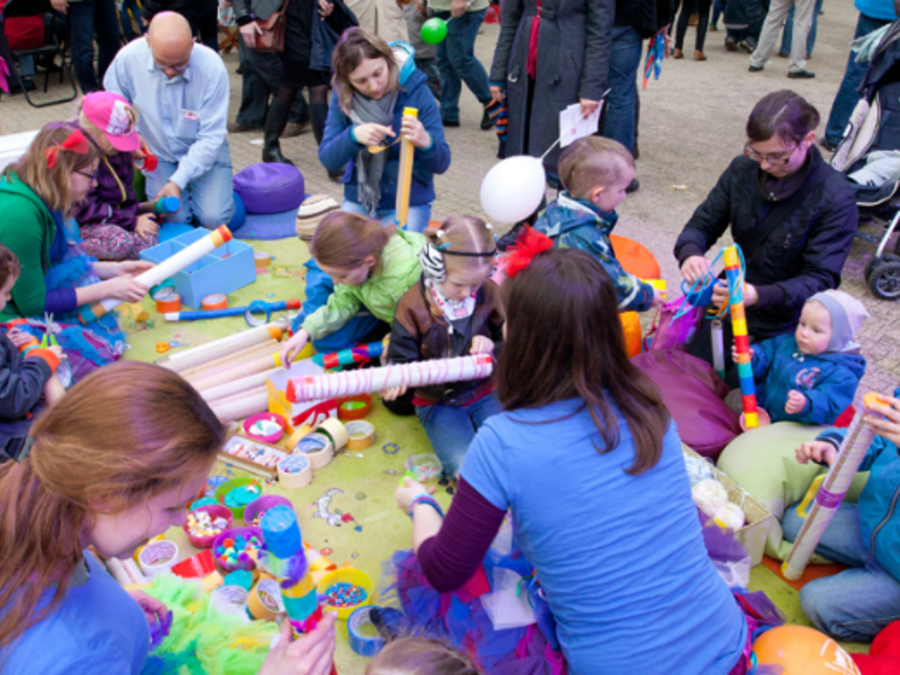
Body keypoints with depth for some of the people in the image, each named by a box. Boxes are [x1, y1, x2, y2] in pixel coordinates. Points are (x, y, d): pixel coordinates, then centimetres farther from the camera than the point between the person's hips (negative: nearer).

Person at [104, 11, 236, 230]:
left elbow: (211, 137, -20)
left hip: (204, 152, -1)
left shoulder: (212, 67, -23)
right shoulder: (128, 58, -17)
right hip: (157, 153, 1)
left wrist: (178, 181, -26)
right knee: (175, 218, -19)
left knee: (214, 218, -21)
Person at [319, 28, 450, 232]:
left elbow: (442, 164, -14)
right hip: (358, 201, 3)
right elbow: (327, 159, -10)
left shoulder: (416, 91, -13)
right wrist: (354, 136, -30)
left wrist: (426, 142, -37)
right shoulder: (343, 97, -5)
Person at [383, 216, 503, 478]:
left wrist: (493, 348, -19)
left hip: (484, 394, 2)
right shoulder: (413, 305, -13)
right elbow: (401, 360, -7)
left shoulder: (490, 294, -6)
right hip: (437, 402, -2)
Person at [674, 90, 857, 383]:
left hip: (785, 322, -4)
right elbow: (703, 223, -3)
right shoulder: (743, 169, -9)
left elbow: (821, 279, -22)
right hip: (734, 300, 4)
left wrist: (760, 295, -40)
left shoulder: (835, 198, -21)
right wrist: (690, 252, -28)